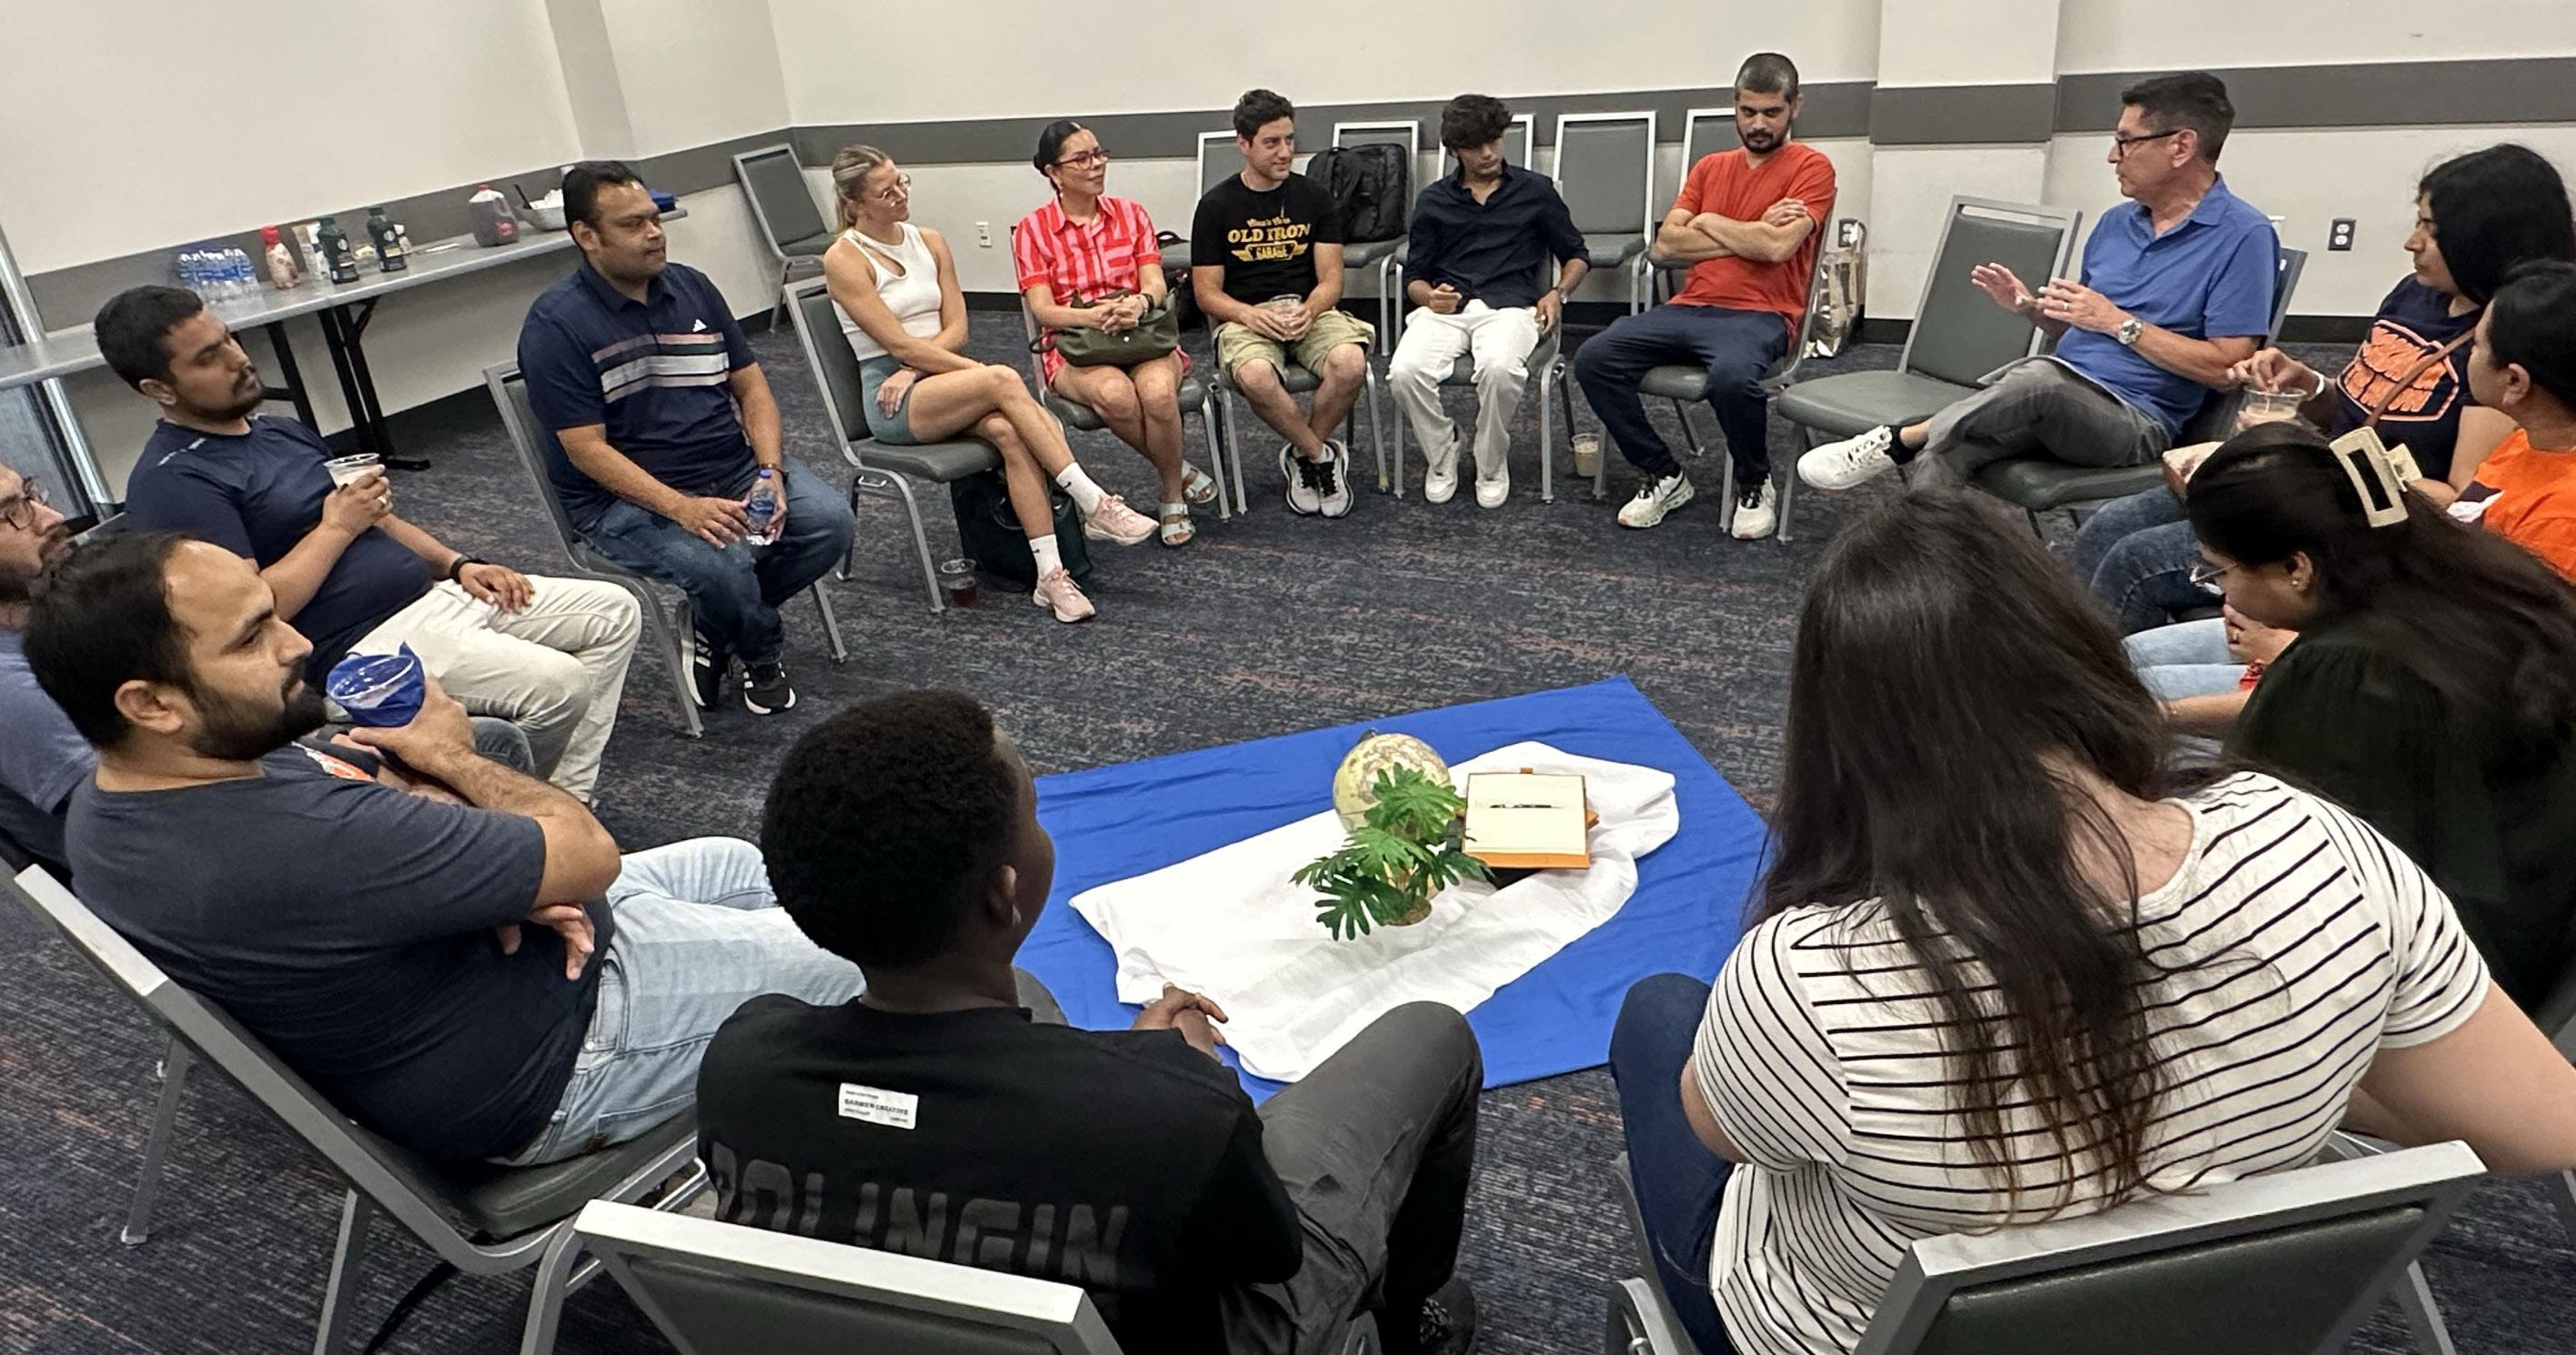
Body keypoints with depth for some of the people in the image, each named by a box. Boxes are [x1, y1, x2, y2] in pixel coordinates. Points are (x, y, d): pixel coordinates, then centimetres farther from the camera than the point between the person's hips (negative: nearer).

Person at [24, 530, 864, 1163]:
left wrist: (510, 889, -14)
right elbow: (588, 854, -28)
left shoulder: (114, 803, -8)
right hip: (550, 1072, -9)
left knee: (738, 866, 22)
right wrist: (449, 755, -11)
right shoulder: (299, 844, -40)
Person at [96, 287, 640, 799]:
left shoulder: (282, 431, 18)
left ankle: (569, 798, 1)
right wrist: (337, 528, -10)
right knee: (558, 684, -28)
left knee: (614, 612, 3)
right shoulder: (171, 481, -11)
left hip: (432, 593, 10)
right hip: (361, 645, -10)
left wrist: (458, 563, 8)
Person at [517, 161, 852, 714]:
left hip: (734, 469, 6)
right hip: (626, 496, -6)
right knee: (721, 562, -33)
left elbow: (750, 385, 9)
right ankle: (761, 653, 4)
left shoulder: (692, 287, 9)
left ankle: (715, 631, 6)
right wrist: (682, 508, -28)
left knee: (830, 518, -17)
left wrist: (770, 471, -10)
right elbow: (586, 449, -15)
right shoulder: (555, 324, -10)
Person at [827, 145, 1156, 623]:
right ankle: (1094, 504, -30)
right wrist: (986, 372, -18)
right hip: (893, 402, -5)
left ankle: (1051, 575, -34)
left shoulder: (930, 241, 12)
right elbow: (898, 343, -13)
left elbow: (956, 329, 6)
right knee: (1003, 381, -31)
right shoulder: (844, 258, -5)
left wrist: (912, 368, -13)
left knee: (1008, 432, -29)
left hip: (941, 377, 5)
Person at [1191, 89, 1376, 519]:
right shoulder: (1217, 205, 3)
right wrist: (1252, 315, -18)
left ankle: (1301, 456, -6)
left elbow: (1330, 280, 6)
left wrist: (1307, 311, -18)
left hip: (1309, 310, 2)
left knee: (1350, 363, -32)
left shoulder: (1315, 198, 8)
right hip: (1243, 316, -2)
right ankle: (1323, 455, -12)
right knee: (1255, 376, -37)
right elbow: (1206, 293, 2)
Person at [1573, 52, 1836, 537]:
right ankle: (1665, 477, -2)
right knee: (1593, 359, -16)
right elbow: (1666, 243, 6)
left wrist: (1710, 222, 0)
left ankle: (1755, 487, -8)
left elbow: (1778, 246, -15)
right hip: (1690, 307, 6)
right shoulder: (1710, 167, 19)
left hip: (1760, 315, -5)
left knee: (1733, 376, -39)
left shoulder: (1811, 167, 2)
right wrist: (1750, 236, -3)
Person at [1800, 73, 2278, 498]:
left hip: (2137, 423, -6)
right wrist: (2031, 307, 4)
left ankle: (1902, 439, -21)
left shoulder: (2242, 235, -5)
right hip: (2061, 400, 7)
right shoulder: (2116, 222, 18)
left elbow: (2227, 367, -11)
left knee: (2040, 377, -37)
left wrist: (2118, 321, -12)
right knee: (1946, 452, -26)